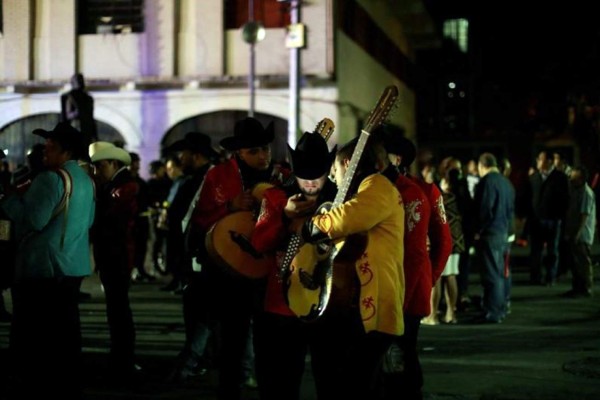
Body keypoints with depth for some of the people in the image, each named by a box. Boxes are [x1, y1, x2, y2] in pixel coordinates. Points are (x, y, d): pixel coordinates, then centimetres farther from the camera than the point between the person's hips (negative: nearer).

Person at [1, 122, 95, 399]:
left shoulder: (51, 178, -16)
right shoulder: (85, 180, 13)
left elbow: (33, 220, -22)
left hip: (43, 267, -9)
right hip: (73, 266, 9)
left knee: (26, 338, -3)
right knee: (65, 333, 12)